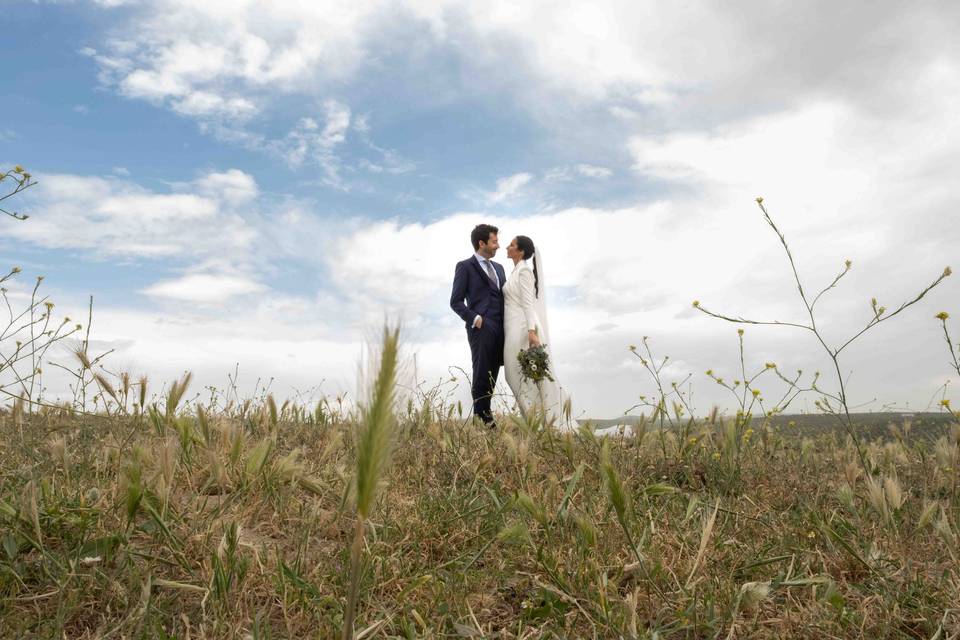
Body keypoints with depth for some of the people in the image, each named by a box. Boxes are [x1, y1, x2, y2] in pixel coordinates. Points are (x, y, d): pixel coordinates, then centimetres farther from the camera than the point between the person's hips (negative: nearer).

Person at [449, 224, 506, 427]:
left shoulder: (498, 268, 23)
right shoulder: (465, 266, 1)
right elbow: (456, 301, -3)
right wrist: (475, 318, -14)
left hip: (500, 330, 6)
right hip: (481, 328, -6)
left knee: (492, 378, 8)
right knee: (481, 376, -4)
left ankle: (486, 415, 14)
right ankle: (481, 418, 4)